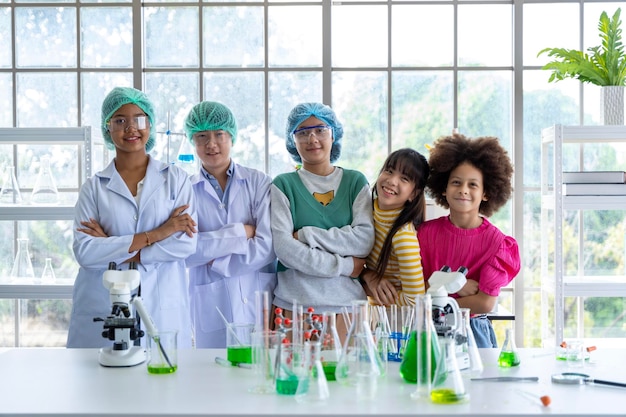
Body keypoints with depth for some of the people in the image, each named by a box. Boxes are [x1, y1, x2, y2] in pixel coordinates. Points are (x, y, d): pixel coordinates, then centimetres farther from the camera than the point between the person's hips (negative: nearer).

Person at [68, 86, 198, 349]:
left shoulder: (175, 179, 7)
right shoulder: (94, 188, 6)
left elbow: (187, 243, -5)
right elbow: (84, 252, -6)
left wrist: (113, 251, -8)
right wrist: (154, 234, -11)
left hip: (163, 310, 0)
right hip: (103, 310, 0)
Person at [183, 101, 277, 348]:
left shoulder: (259, 183, 3)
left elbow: (267, 247, -7)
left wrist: (216, 261, -6)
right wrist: (240, 232, -9)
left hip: (259, 303, 0)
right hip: (211, 307, 0)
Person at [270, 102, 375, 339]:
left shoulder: (355, 182, 8)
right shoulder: (283, 185, 4)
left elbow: (365, 240, -5)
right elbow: (283, 248, -9)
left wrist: (306, 235, -10)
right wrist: (345, 266, -11)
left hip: (347, 301, 1)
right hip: (296, 301, -1)